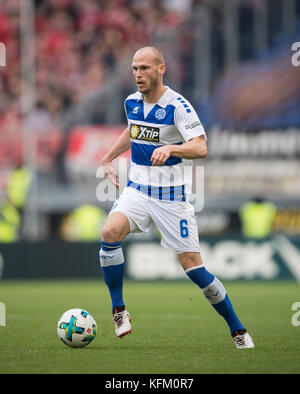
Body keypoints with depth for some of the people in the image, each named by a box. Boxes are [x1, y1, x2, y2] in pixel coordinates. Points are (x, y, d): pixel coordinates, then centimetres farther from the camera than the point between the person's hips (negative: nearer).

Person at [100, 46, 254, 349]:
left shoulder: (177, 106, -15)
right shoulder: (131, 102, 4)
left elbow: (200, 148, -27)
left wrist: (170, 148, -44)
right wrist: (107, 159, 30)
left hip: (172, 197, -5)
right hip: (137, 190, 5)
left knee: (193, 266, -6)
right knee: (109, 233, -24)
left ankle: (238, 331, 10)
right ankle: (119, 310, -9)